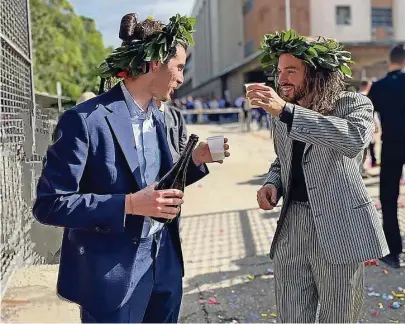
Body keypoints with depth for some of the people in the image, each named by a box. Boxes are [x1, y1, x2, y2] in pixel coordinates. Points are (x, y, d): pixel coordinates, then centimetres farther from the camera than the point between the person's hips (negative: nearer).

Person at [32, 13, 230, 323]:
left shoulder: (171, 118, 4)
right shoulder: (85, 120, -18)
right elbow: (48, 204, -18)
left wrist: (196, 159, -5)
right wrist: (128, 205, -25)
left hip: (166, 265, 7)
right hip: (112, 273, -6)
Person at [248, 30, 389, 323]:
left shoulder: (354, 104, -7)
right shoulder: (280, 115, 10)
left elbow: (354, 139, -29)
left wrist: (287, 111, -33)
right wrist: (272, 183, 0)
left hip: (339, 230, -4)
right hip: (290, 228, 5)